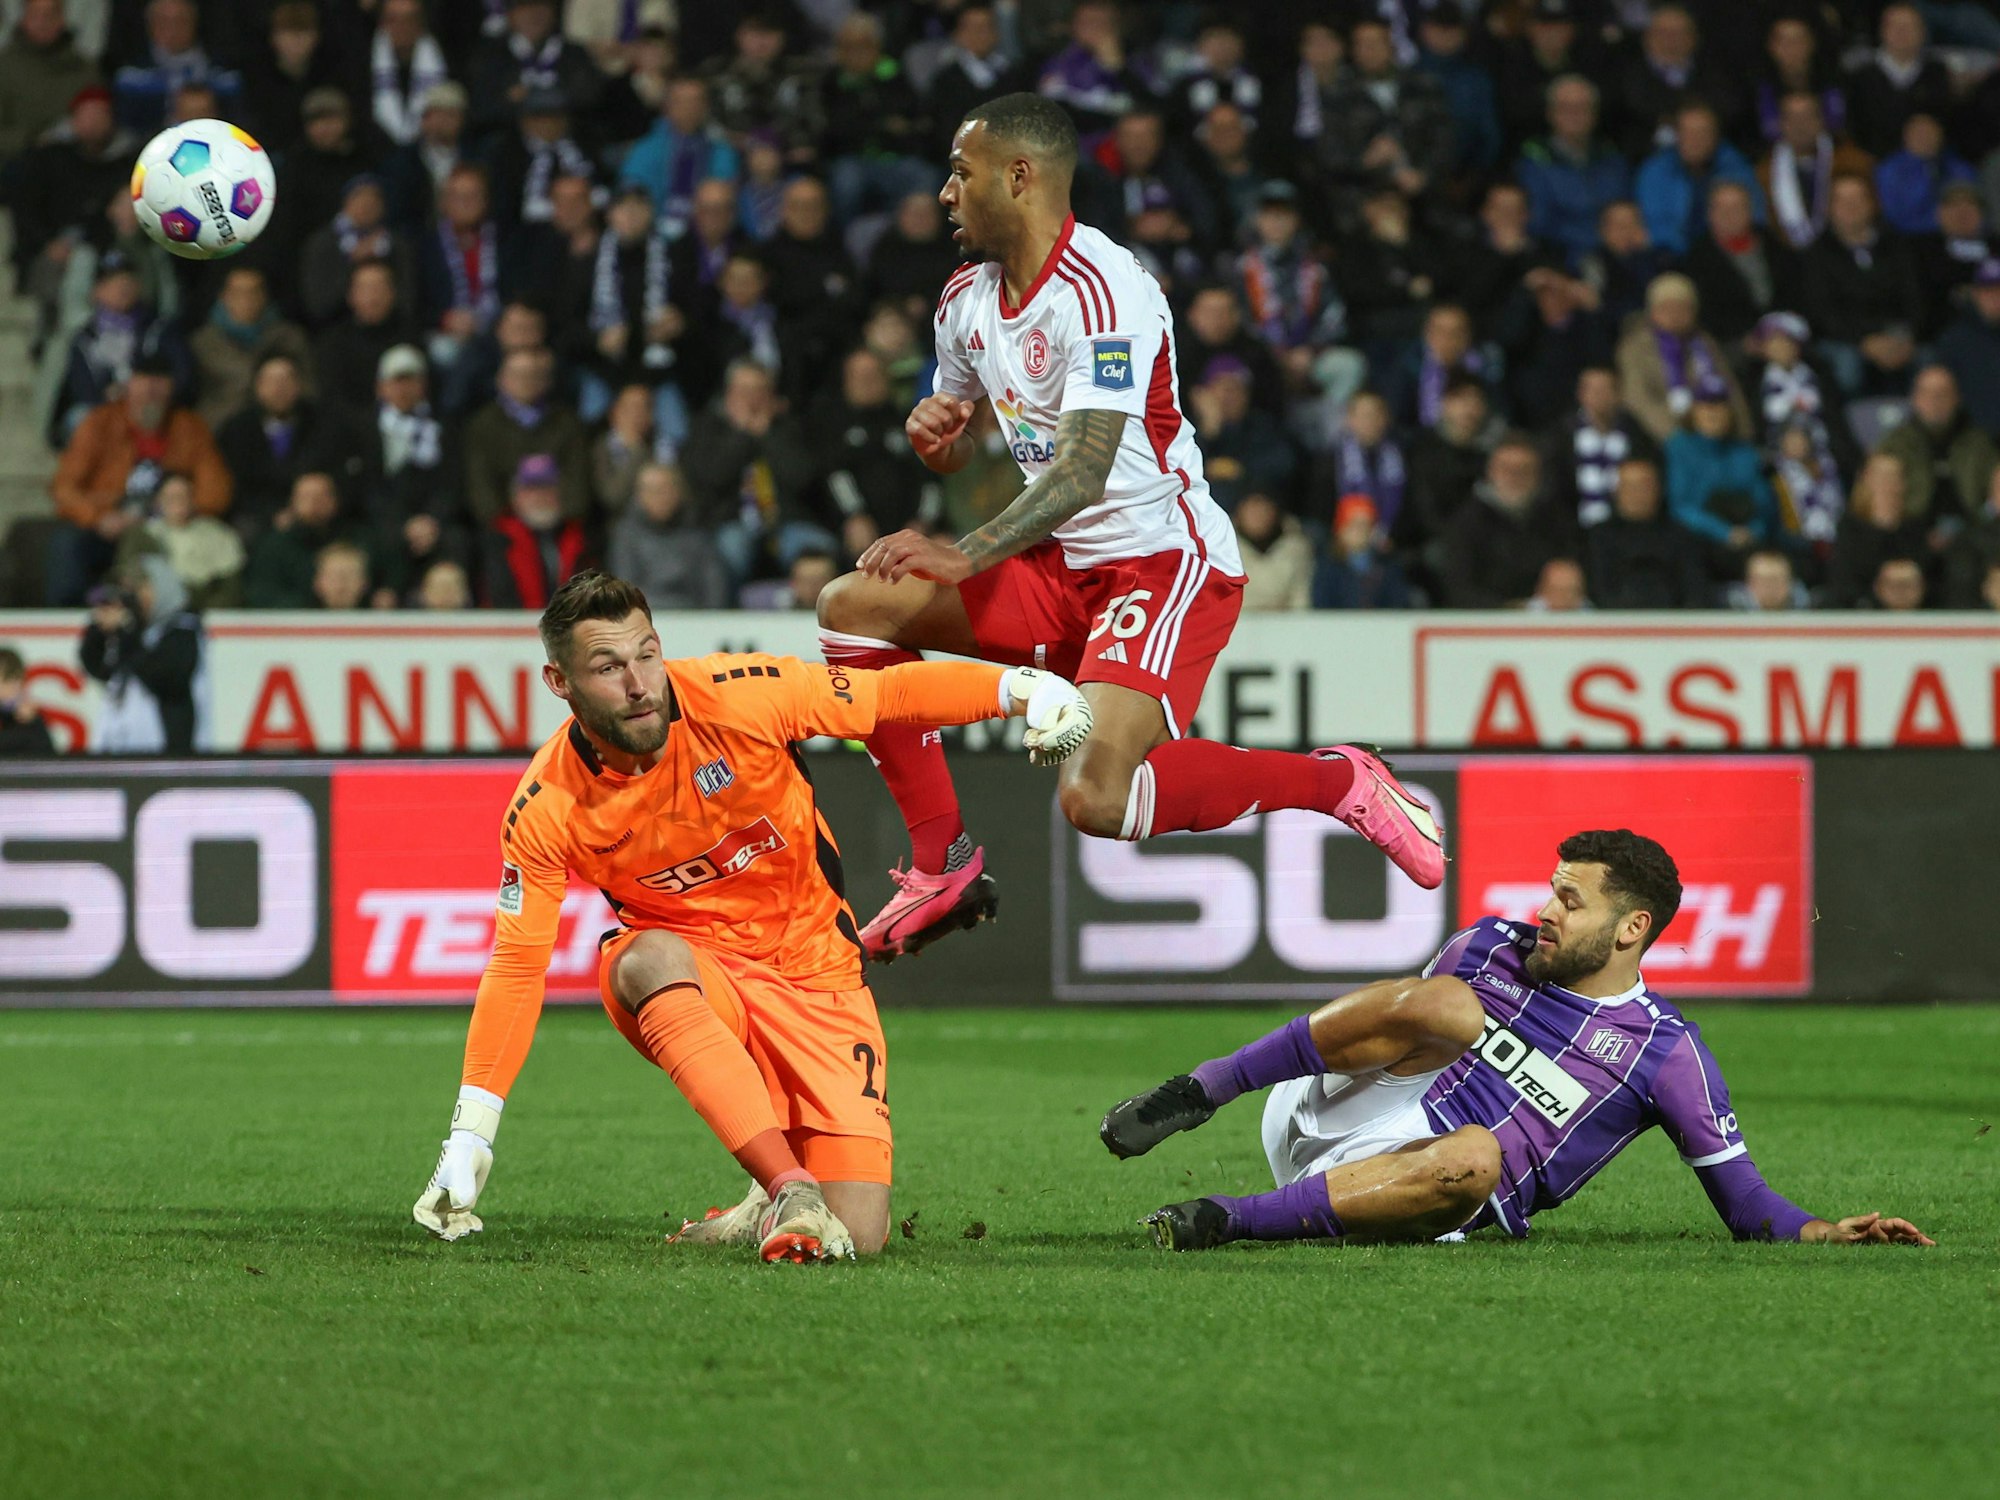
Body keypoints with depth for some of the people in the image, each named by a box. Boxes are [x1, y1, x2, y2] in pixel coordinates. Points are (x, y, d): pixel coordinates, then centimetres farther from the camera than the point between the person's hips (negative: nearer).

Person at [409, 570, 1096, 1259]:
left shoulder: (740, 697, -18)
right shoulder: (545, 809, -14)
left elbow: (892, 694, -7)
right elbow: (517, 965, -8)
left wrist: (1022, 688, -18)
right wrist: (469, 1137, -12)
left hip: (816, 973, 0)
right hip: (689, 981, 0)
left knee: (858, 1235, -15)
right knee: (646, 959, -40)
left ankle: (774, 1208, 23)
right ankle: (790, 1189, -39)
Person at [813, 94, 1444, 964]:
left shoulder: (1101, 290, -20)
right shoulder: (969, 298, 8)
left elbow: (1085, 469, -29)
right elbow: (954, 455, 22)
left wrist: (966, 556, -40)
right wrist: (935, 433, -3)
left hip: (1165, 562, -9)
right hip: (1064, 566, 9)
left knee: (1096, 800, -28)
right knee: (853, 607, -2)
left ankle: (1340, 782, -6)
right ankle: (944, 865, 2)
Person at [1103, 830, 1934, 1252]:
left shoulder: (1667, 1053, 4)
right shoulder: (1492, 949, 14)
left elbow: (1743, 1199, 6)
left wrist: (1821, 1231, -14)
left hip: (1424, 1193, -2)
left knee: (1475, 1156, -39)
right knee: (1448, 1004, -24)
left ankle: (1236, 1219, -37)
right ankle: (1196, 1094, -24)